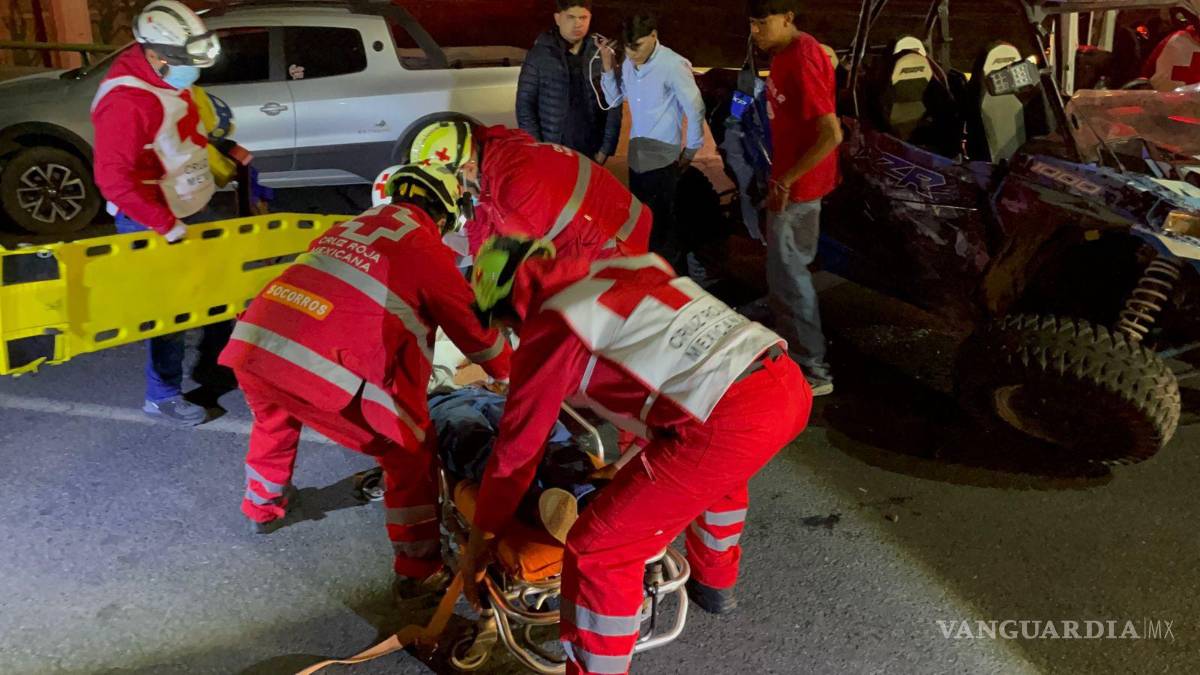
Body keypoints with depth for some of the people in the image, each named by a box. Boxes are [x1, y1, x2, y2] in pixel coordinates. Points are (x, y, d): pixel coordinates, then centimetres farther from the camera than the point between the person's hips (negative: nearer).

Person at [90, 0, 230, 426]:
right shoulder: (126, 102, -28)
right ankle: (162, 397, 18)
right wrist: (166, 225, -29)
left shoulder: (170, 79, 0)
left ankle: (211, 366, 37)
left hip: (192, 210, 9)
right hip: (153, 223, -9)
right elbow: (113, 178, -30)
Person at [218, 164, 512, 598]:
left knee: (273, 420, 39)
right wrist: (512, 375, 37)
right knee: (410, 451, 14)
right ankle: (418, 570, 20)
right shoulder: (425, 248, 8)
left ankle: (263, 507, 59)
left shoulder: (349, 227, 24)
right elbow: (476, 329, 18)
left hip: (251, 343, 7)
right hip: (326, 372, -7)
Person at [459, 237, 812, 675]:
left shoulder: (548, 328, 3)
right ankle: (714, 583, 60)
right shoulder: (620, 268, 22)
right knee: (719, 470, 41)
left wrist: (478, 542, 24)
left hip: (729, 425, -9)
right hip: (792, 386, 9)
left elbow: (516, 449, 10)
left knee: (597, 554, 5)